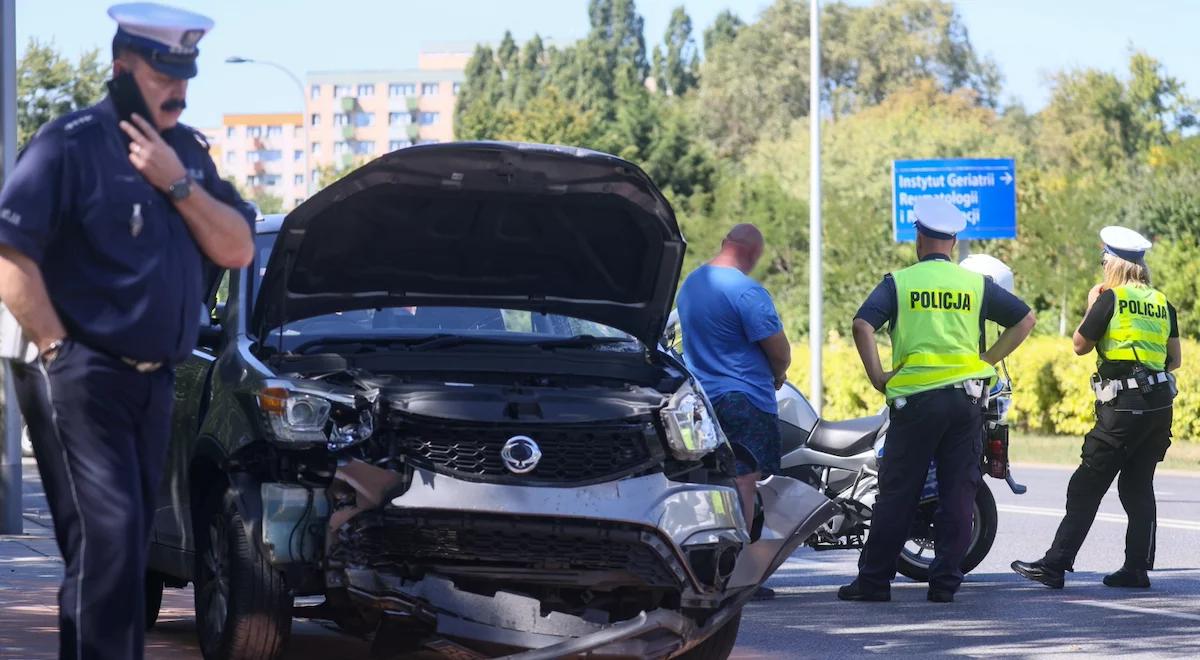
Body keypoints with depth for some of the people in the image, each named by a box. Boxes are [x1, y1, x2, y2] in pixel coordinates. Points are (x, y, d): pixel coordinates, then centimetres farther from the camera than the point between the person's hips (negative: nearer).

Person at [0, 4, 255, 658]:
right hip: (81, 379, -7)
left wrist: (178, 184, -7)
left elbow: (237, 249, 6)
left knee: (130, 548, 10)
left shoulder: (186, 152, 14)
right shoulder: (72, 144, -9)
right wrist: (57, 350, -14)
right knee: (107, 541, -15)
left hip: (153, 382, 7)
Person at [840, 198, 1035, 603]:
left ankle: (874, 580, 5)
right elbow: (1024, 319, 7)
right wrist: (987, 361, 8)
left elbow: (863, 325, -11)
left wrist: (877, 377, -4)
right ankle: (945, 581, 3)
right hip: (966, 395, 2)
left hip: (915, 398, -2)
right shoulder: (977, 284, 9)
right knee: (958, 492, 5)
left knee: (898, 492, 2)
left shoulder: (899, 282, 2)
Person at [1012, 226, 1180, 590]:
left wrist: (1091, 307, 15)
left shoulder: (1111, 299, -5)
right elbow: (1175, 358, 14)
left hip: (1122, 409, -6)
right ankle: (1136, 568, 8)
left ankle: (1054, 566, -5)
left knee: (1086, 488, -4)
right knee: (1139, 487, 12)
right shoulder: (1162, 303, 11)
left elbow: (1080, 345, 4)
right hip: (1160, 405, 6)